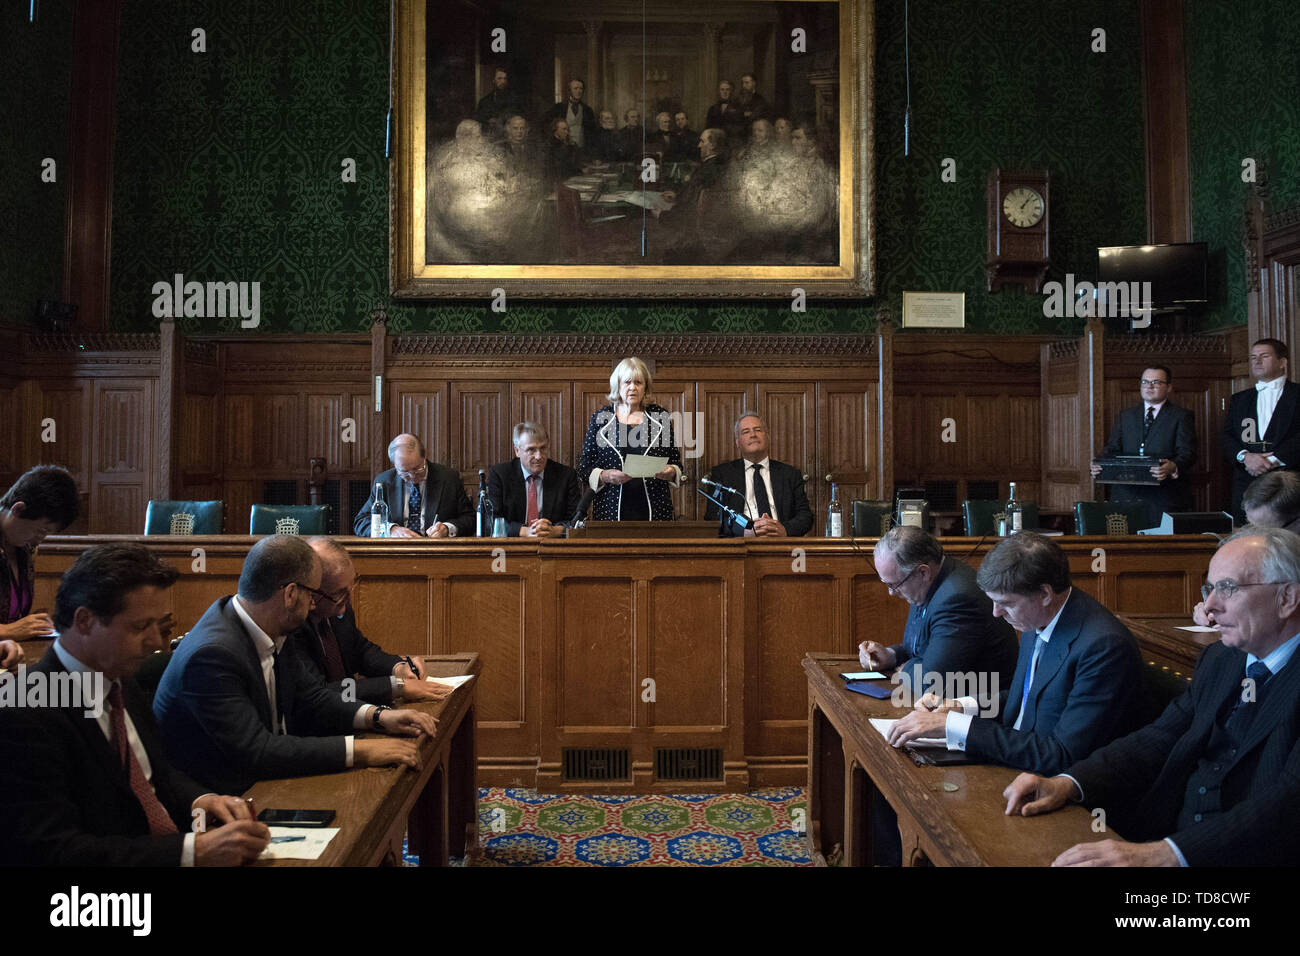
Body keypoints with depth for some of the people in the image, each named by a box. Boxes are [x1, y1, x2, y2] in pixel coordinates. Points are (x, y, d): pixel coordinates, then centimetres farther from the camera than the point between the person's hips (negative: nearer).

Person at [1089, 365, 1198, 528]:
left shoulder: (1182, 416, 6)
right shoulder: (1126, 416, 19)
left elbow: (1187, 453, -5)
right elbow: (1112, 447, 14)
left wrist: (1173, 467, -28)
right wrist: (1099, 464, -8)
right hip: (1126, 496, 3)